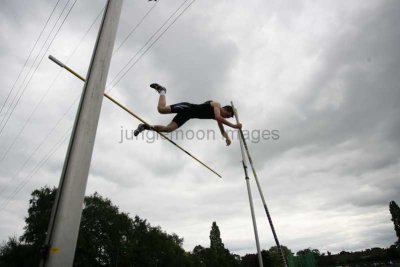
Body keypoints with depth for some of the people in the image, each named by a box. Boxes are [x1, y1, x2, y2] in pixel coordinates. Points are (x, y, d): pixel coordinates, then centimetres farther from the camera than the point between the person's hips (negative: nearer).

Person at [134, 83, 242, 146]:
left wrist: (227, 137, -2)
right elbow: (218, 117, -28)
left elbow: (222, 130, 19)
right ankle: (162, 90, 7)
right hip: (187, 107, -8)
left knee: (168, 129, -6)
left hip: (187, 115, 8)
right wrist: (233, 125, -27)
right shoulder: (217, 104, -7)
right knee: (161, 109, -22)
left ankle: (146, 126, 3)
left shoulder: (218, 116, 16)